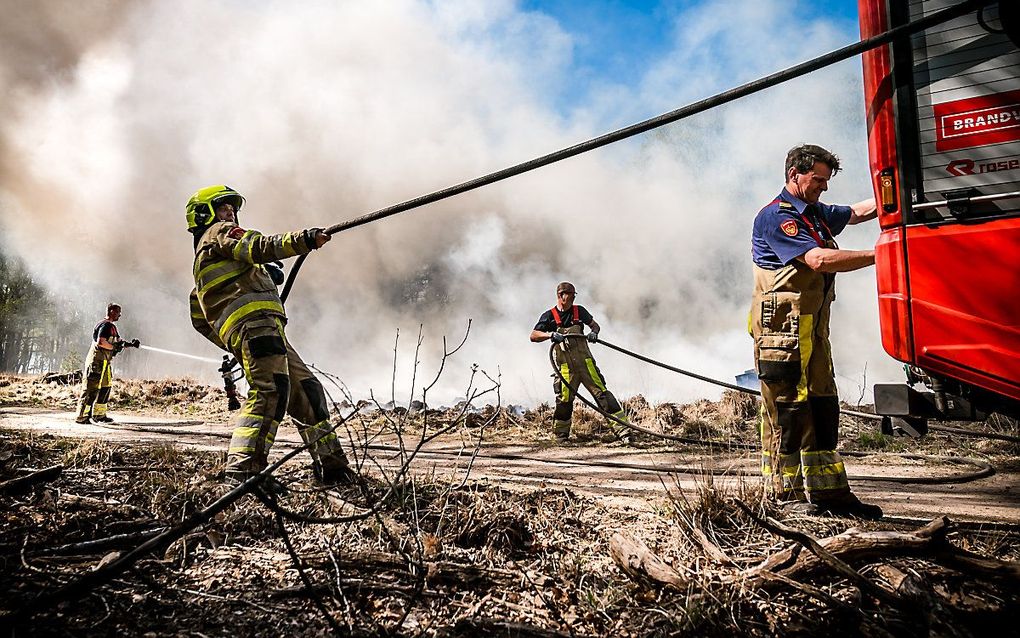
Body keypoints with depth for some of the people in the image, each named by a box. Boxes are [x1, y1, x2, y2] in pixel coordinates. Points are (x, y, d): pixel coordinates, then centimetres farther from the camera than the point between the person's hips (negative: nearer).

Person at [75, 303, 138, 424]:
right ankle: (81, 416, -4)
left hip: (105, 362, 11)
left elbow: (119, 341, 22)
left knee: (106, 387, 14)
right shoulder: (105, 325, -14)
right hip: (97, 361, -11)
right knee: (91, 388, -8)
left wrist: (130, 344, 6)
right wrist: (114, 347, -16)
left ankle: (99, 415, 21)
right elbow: (100, 342, -26)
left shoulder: (112, 326, 18)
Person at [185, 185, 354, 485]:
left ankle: (331, 465, 10)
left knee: (305, 389, 9)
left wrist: (233, 345, 30)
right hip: (255, 321, -10)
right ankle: (241, 470, -31)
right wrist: (303, 239, -22)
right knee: (269, 391, -23)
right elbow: (259, 247, -12)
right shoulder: (219, 233, 11)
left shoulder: (203, 258, 36)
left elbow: (200, 320, 33)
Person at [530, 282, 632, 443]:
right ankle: (561, 435, 21)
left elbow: (594, 325, 20)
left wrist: (594, 333, -3)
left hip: (585, 361, 2)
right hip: (565, 366, -1)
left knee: (602, 392, -6)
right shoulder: (549, 316, 0)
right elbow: (533, 336, -7)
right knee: (564, 400, -1)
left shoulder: (579, 311, 7)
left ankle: (622, 428, -6)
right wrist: (551, 334, -23)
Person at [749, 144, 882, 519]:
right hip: (782, 331, -10)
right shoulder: (776, 216, -11)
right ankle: (786, 494, 5)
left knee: (822, 410, 10)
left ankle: (831, 493, 18)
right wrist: (880, 254, -19)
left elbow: (856, 213, 36)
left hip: (813, 331, 10)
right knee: (787, 411, -5)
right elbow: (819, 260, -22)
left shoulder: (816, 214, 20)